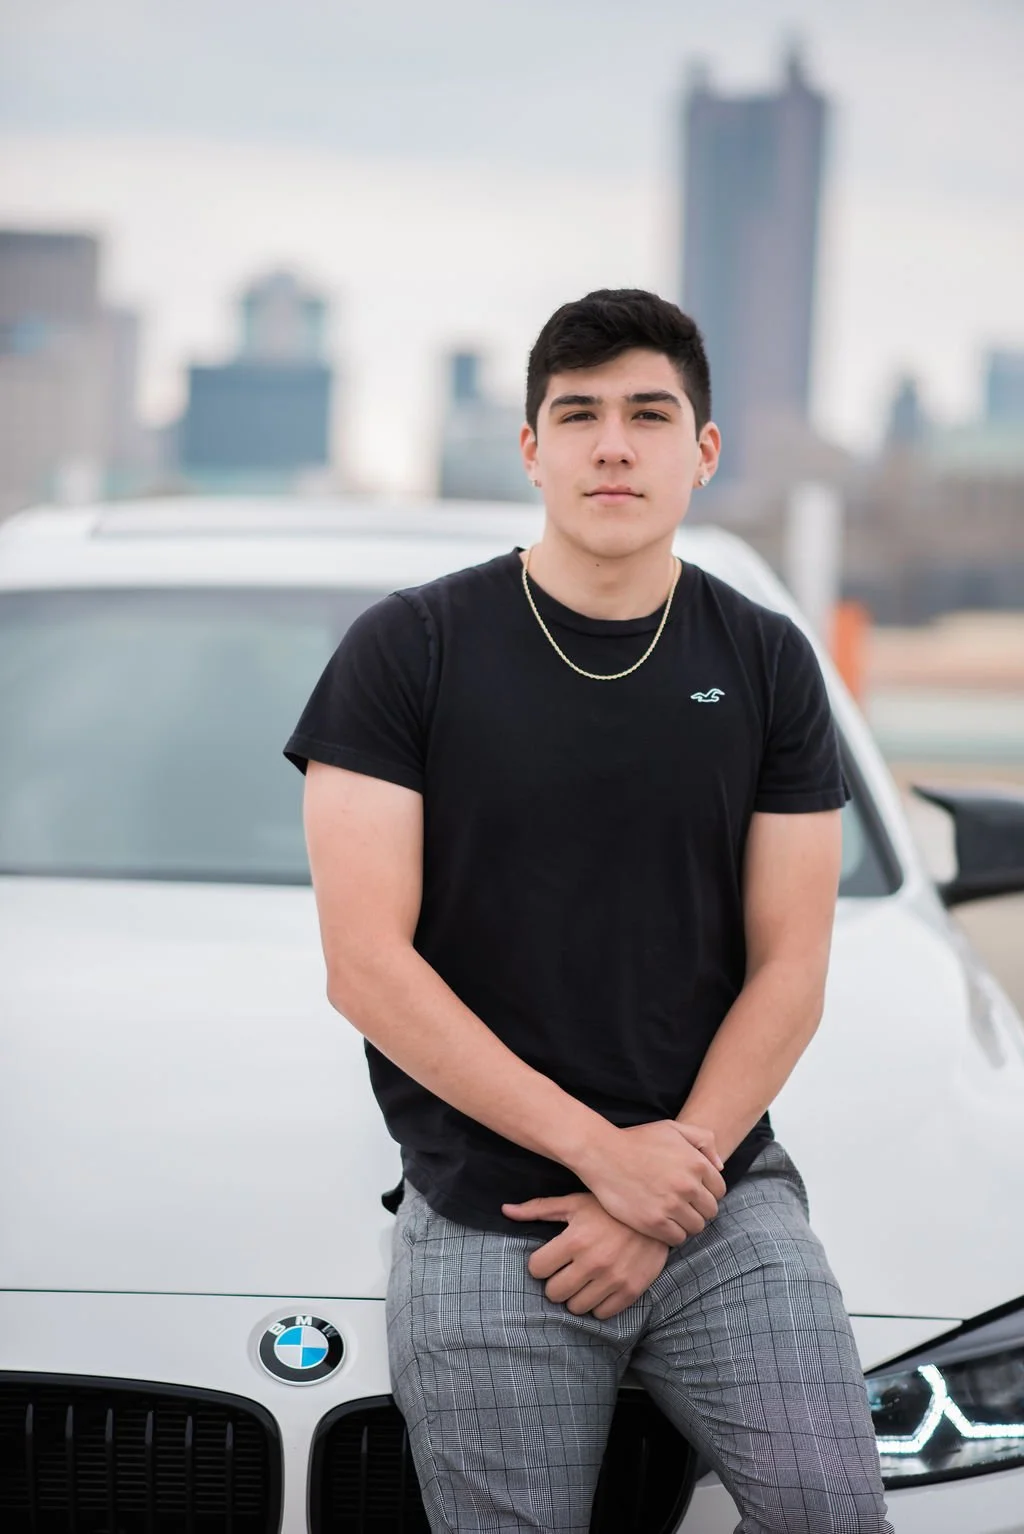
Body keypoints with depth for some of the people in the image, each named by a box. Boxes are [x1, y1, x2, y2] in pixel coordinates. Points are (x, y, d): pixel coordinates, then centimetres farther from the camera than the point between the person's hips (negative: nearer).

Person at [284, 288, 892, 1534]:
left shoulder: (767, 665, 7)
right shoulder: (408, 651, -2)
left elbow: (789, 968, 4)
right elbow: (367, 969, -8)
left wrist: (669, 1188, -8)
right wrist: (603, 1152, -12)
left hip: (724, 1202, 2)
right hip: (483, 1231, -1)